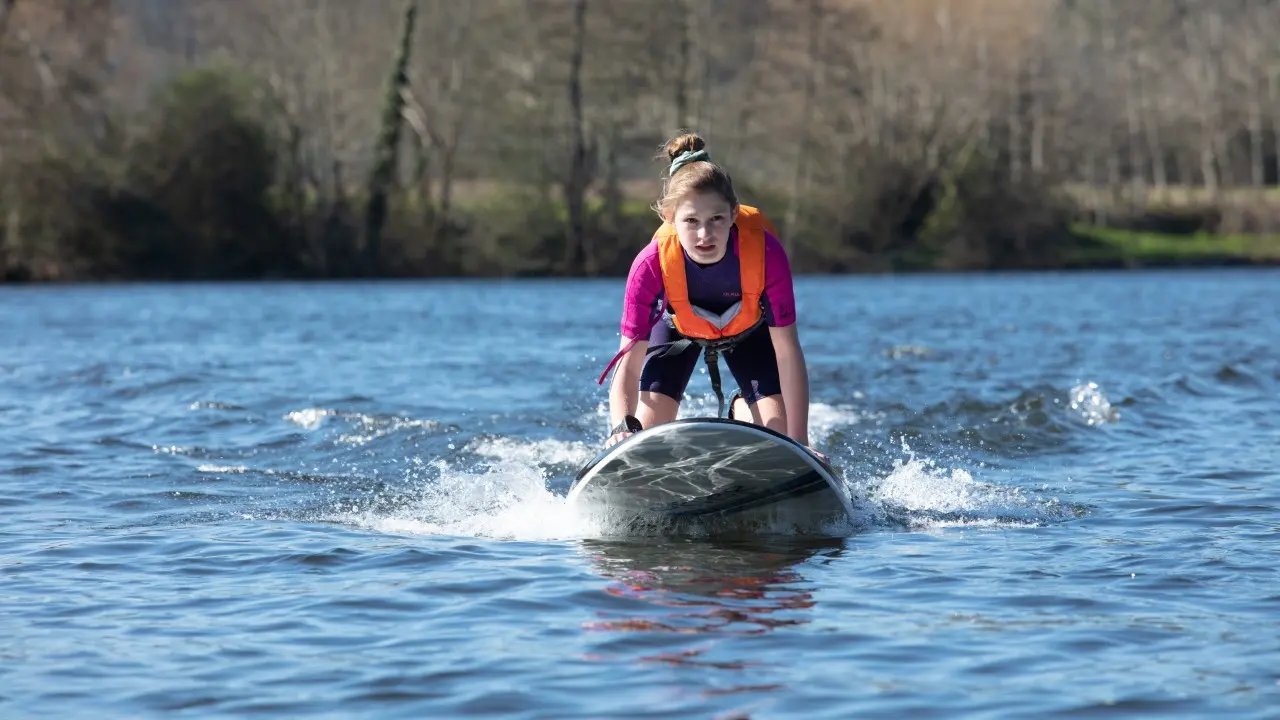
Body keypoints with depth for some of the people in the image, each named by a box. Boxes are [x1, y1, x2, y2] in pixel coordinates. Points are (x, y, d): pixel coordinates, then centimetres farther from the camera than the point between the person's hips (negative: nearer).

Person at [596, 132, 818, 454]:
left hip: (750, 328, 0)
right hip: (676, 327, 0)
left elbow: (787, 351, -32)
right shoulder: (652, 264, -39)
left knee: (778, 430, -17)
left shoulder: (765, 252, -39)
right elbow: (628, 364, -36)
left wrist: (799, 443, -37)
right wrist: (622, 427, -55)